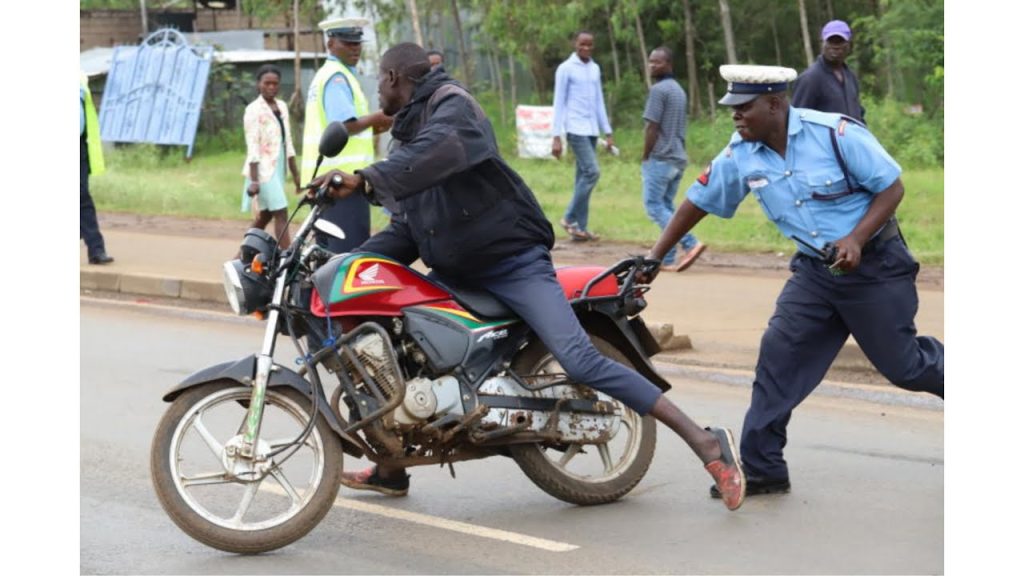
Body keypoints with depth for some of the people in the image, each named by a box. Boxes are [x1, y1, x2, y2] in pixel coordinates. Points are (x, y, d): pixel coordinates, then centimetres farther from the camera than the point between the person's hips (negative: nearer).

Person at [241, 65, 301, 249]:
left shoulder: (282, 106, 12)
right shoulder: (254, 109, -9)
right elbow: (252, 146, -14)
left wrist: (295, 174, 15)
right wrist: (254, 180, -18)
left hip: (278, 168, 7)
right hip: (264, 170, -7)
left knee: (265, 216, 12)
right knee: (281, 214, -11)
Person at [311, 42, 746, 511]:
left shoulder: (450, 104, -10)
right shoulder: (407, 136, 19)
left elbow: (438, 152, -35)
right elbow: (406, 230, 18)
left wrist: (364, 180, -44)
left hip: (513, 261, -10)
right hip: (455, 275, 10)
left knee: (579, 359, -22)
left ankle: (704, 442, -22)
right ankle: (390, 469, 27)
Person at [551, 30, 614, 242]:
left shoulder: (595, 69, 14)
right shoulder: (565, 69, -6)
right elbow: (559, 104, -7)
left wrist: (607, 132, 14)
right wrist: (556, 136, -12)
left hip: (592, 130, 7)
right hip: (576, 129, -7)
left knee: (583, 175, 6)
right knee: (591, 172, -15)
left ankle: (580, 227, 8)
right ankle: (570, 218, -5)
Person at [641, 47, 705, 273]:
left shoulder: (659, 90, -13)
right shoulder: (679, 90, 16)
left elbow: (652, 127, -15)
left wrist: (645, 158, -8)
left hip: (661, 158, -9)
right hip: (679, 158, 9)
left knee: (654, 205, -6)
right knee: (667, 206, 12)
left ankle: (690, 243, -19)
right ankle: (667, 259, 9)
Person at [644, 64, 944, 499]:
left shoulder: (836, 133, -21)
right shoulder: (740, 155, -6)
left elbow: (892, 187, -14)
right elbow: (699, 201, 6)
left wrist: (856, 239, -26)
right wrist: (654, 258, 6)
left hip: (873, 263, -5)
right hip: (816, 269, 5)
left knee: (903, 364, 1)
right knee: (778, 356, -4)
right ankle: (762, 470, 3)